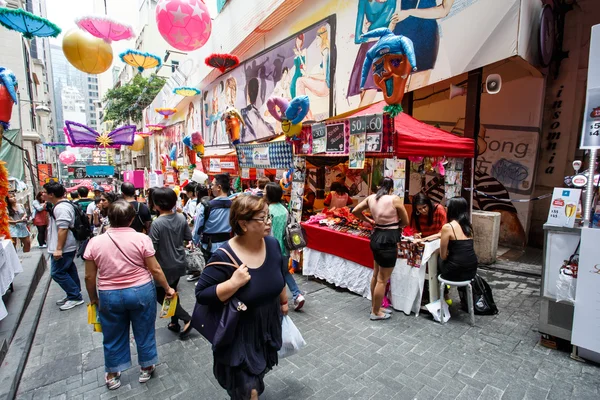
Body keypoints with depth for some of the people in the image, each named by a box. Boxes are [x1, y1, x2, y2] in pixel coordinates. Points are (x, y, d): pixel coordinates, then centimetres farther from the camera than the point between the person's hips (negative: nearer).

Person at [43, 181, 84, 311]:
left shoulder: (61, 208, -21)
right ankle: (73, 295, 25)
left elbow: (63, 229, -27)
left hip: (63, 249, -11)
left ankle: (75, 297, 3)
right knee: (69, 271, 16)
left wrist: (58, 249, -26)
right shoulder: (63, 205, 14)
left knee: (57, 273, -4)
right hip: (68, 247, 11)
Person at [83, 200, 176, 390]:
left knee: (114, 336, 21)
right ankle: (146, 368, 35)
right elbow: (155, 270, -10)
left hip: (109, 296, 2)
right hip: (141, 292, -1)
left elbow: (89, 277, -1)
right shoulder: (142, 239, -14)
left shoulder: (95, 242, -8)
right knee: (144, 332, 18)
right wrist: (167, 288, 4)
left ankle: (112, 375, 39)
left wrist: (93, 298, 16)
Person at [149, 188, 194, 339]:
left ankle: (187, 319, 6)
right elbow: (188, 237, 4)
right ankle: (175, 323, 32)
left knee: (161, 295, 12)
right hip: (179, 263, 6)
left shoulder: (157, 223, -23)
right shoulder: (181, 218, -7)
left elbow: (152, 248, -20)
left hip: (165, 266, -6)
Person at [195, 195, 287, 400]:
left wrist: (284, 301, 15)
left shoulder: (272, 244, -12)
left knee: (260, 371, 32)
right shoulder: (224, 257, -29)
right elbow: (201, 294, -23)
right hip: (239, 334, -5)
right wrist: (234, 283, -36)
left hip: (269, 326, 6)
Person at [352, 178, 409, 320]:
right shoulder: (395, 199, -13)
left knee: (376, 275, 21)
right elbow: (405, 222, -4)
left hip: (376, 237, 7)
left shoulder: (371, 198, 2)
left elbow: (355, 211, 12)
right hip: (388, 240, -7)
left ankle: (375, 307, 37)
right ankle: (376, 312, 21)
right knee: (383, 280, 7)